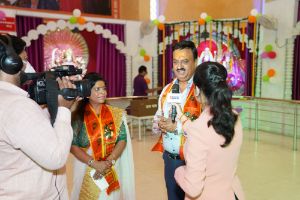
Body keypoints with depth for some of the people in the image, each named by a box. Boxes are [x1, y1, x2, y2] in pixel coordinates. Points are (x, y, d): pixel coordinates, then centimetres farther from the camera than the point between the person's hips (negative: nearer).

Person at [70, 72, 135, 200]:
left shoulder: (116, 114, -1)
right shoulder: (78, 116, -7)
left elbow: (122, 140, -3)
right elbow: (73, 145, -9)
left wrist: (109, 162, -15)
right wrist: (94, 163, -18)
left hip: (112, 171, 2)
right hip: (88, 172, -2)